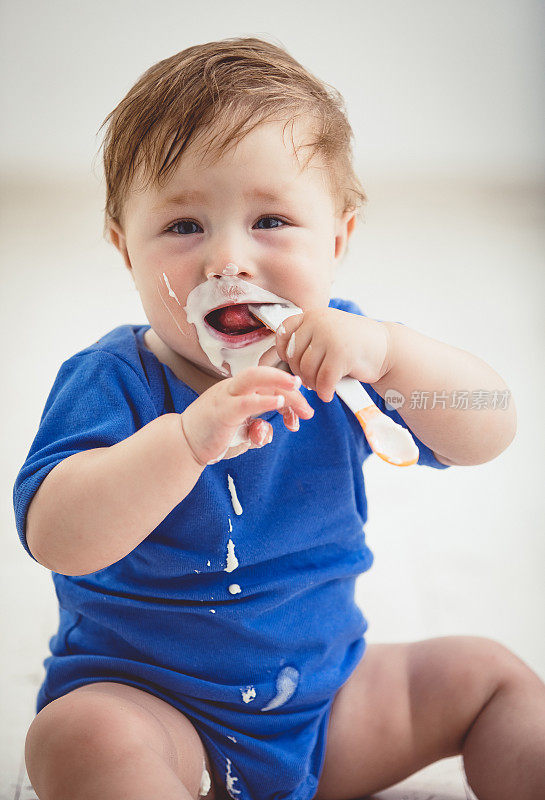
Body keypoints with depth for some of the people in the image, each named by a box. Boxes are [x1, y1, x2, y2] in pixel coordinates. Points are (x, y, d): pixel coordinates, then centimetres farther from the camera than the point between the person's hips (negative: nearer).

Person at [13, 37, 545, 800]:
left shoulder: (336, 352, -5)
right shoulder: (112, 380, -17)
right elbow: (53, 537, -32)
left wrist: (388, 351, -33)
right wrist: (188, 438, -47)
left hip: (327, 691, 4)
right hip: (144, 699, -3)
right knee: (77, 738, -33)